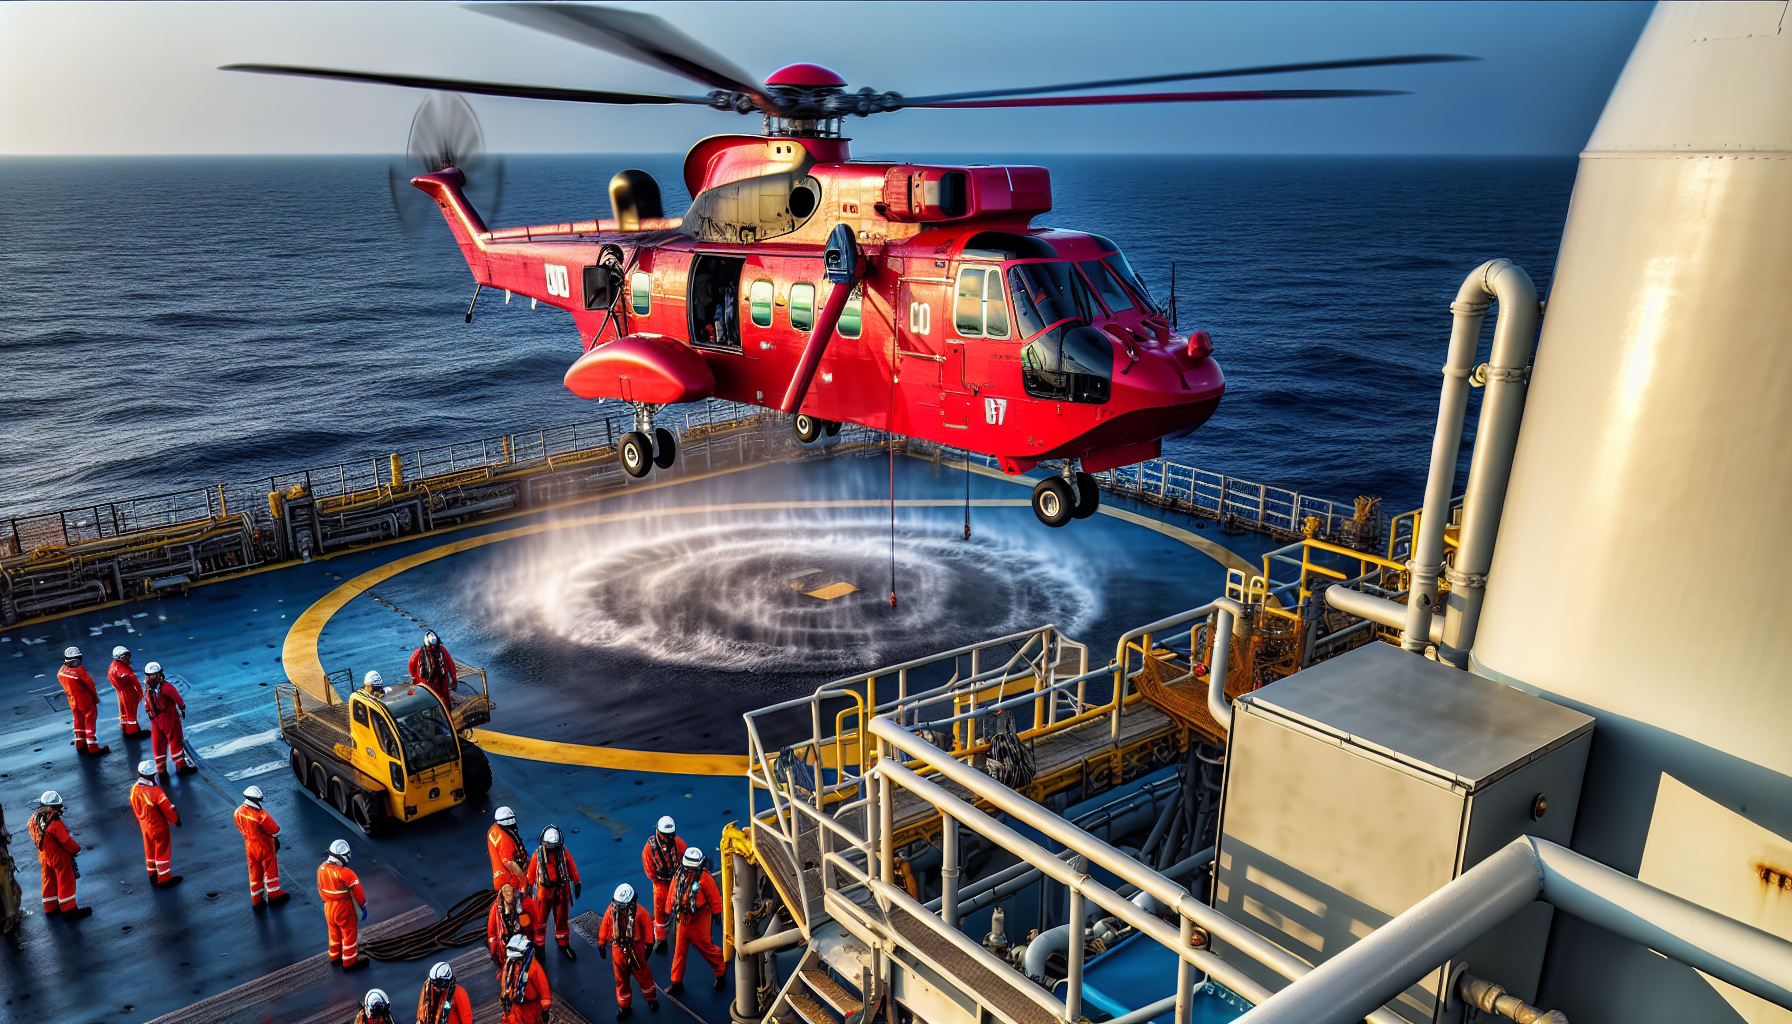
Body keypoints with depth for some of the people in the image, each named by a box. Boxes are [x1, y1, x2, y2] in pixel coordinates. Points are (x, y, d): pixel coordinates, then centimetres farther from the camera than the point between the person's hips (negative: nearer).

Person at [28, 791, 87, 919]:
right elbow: (66, 840, -21)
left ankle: (50, 908, 33)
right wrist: (76, 849, -3)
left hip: (44, 856, 8)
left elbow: (33, 835, 10)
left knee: (49, 881, 20)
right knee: (65, 881, 3)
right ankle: (69, 910, 9)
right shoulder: (54, 822, -28)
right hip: (59, 857, -8)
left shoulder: (34, 819, -4)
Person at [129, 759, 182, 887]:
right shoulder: (155, 791, -30)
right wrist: (176, 820, -5)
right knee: (162, 851, 8)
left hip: (145, 825, 7)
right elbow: (167, 809, -21)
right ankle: (164, 878, 18)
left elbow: (135, 809, 8)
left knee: (150, 849, 22)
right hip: (159, 826, -7)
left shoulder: (134, 790, -8)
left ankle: (153, 874, 37)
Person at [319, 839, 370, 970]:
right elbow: (358, 891, -20)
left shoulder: (321, 869, -9)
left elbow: (321, 890, 7)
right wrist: (364, 907, -7)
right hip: (343, 908, -6)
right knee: (349, 933, 12)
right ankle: (349, 962, 23)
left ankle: (335, 956, 44)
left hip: (328, 906, 6)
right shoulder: (345, 873, -29)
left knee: (334, 931, 26)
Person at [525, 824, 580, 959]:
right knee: (540, 919, 6)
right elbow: (531, 872, 1)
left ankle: (563, 944, 32)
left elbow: (572, 868, 2)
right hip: (544, 891, -1)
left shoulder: (564, 851, -7)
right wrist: (528, 887, 8)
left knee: (562, 919, 15)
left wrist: (577, 883, 5)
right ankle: (538, 945, 23)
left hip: (562, 890, 1)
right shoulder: (538, 853, -10)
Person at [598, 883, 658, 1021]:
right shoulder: (611, 910, -9)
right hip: (618, 951, 2)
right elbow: (604, 928, 2)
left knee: (643, 975, 10)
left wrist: (649, 945, -7)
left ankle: (651, 999, 33)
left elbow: (648, 927, -8)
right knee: (621, 978, 11)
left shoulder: (639, 911, -16)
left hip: (636, 950, -2)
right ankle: (624, 1007, 27)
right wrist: (601, 946, 10)